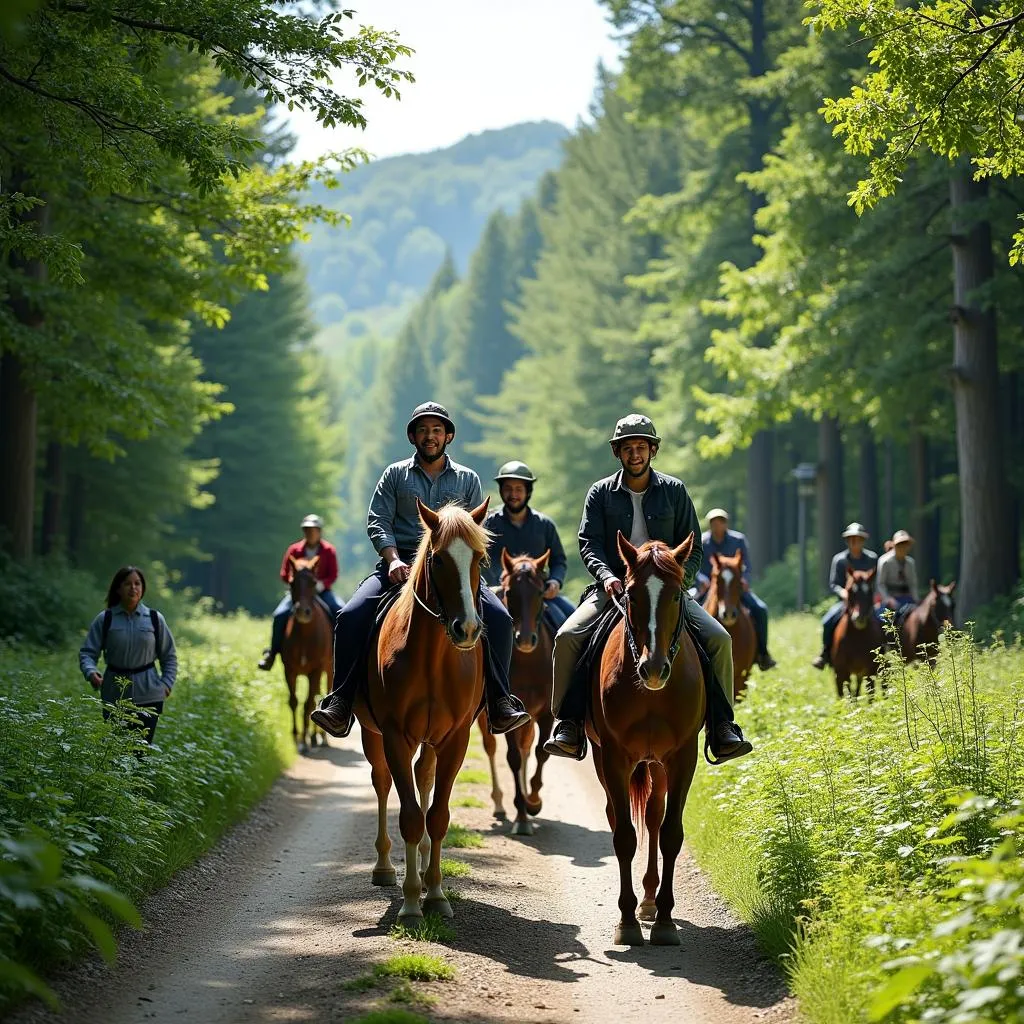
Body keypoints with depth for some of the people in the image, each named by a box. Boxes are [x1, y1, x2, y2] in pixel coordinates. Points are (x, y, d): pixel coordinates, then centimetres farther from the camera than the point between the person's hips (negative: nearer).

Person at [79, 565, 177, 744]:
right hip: (115, 695, 0)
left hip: (148, 695, 0)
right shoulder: (105, 620, 1)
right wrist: (90, 672, -19)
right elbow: (87, 652, 1)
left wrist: (167, 683, 1)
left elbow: (169, 656, 13)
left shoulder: (154, 619, 4)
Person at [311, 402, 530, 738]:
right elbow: (377, 521, 4)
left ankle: (499, 704, -18)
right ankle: (341, 704, -20)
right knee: (352, 616, -24)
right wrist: (393, 559, -14)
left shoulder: (467, 479, 15)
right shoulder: (395, 474, 13)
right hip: (399, 564, 0)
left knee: (498, 617, -23)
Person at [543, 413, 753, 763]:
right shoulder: (601, 493, 7)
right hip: (613, 587, -1)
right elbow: (589, 543, -1)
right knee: (568, 636, -25)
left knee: (719, 638, -18)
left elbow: (692, 547, 8)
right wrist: (606, 576, -21)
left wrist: (678, 581, -11)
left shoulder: (674, 491, 8)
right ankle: (568, 723, -16)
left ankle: (722, 725, -8)